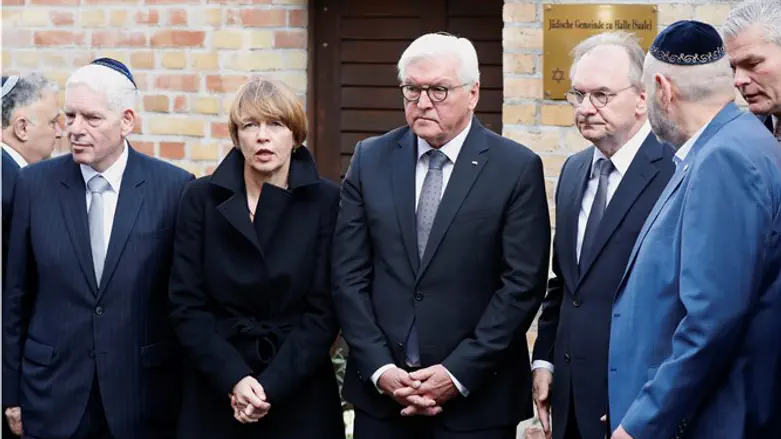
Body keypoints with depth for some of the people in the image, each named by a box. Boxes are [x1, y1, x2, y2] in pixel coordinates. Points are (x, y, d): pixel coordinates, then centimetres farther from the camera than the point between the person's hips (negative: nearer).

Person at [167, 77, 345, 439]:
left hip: (298, 392, -1)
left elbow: (324, 310, -6)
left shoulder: (325, 201, -3)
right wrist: (234, 379, -15)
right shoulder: (201, 199, 0)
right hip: (215, 392, 1)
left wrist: (271, 386, -15)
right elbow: (187, 304, -3)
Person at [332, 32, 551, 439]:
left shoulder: (517, 168, -4)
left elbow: (522, 284, -8)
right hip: (380, 391, 2)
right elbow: (349, 275, 3)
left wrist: (459, 374, -13)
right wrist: (379, 368, -7)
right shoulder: (370, 160, 5)